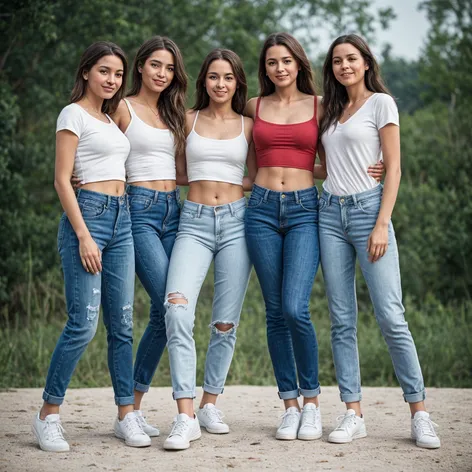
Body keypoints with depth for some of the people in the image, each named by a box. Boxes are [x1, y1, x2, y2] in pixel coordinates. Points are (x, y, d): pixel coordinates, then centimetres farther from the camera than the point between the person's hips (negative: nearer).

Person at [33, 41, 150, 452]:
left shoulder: (109, 119, 20)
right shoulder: (74, 114, -2)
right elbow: (62, 179, -9)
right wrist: (84, 236, -16)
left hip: (121, 218, 8)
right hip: (88, 213, -8)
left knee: (122, 323, 5)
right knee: (84, 323, -11)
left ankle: (127, 414, 10)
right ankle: (49, 415, 1)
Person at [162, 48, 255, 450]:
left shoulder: (248, 126, 11)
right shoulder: (189, 120, 10)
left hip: (236, 221, 1)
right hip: (194, 221, -1)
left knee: (226, 321, 2)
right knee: (177, 309, -20)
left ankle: (210, 405, 19)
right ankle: (186, 417, -20)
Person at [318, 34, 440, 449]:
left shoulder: (381, 102, 1)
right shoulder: (332, 111, 18)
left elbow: (393, 169, -5)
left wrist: (382, 224, -13)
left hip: (367, 208, -6)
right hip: (331, 212, 6)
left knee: (391, 317, -10)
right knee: (342, 320, 2)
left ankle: (420, 414, -3)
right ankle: (354, 415, 4)